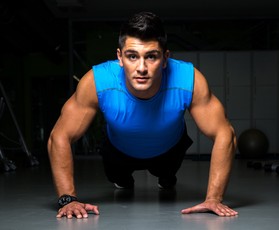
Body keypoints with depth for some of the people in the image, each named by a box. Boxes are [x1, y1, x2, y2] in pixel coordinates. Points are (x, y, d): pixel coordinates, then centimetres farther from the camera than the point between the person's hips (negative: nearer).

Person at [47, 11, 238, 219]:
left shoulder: (190, 81, -42)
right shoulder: (96, 83, -42)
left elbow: (224, 134, -33)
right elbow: (59, 138, -32)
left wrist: (214, 198, -40)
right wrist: (68, 199, -38)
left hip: (170, 149, 1)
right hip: (120, 151, 0)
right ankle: (123, 182, 55)